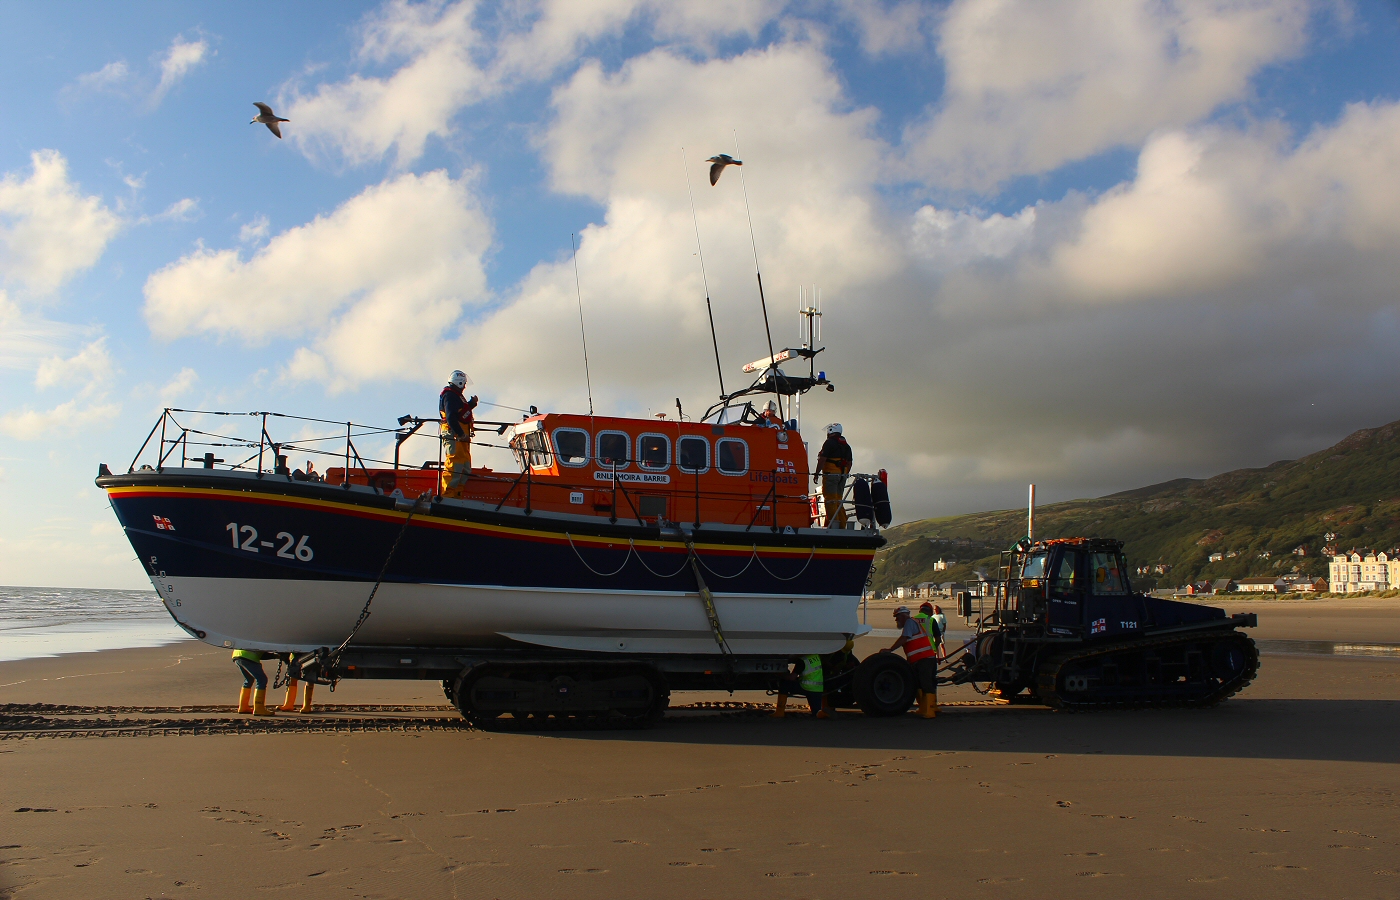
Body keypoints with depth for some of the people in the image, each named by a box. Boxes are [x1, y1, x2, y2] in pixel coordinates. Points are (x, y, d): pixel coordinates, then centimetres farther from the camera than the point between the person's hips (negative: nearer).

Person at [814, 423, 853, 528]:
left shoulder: (829, 443, -6)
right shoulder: (846, 445, 18)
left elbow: (822, 460, -12)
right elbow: (849, 463, 18)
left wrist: (816, 473, -9)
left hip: (830, 474, -8)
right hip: (842, 475, 8)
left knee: (830, 500, -8)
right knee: (838, 500, 13)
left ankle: (833, 524, -16)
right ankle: (842, 525, 10)